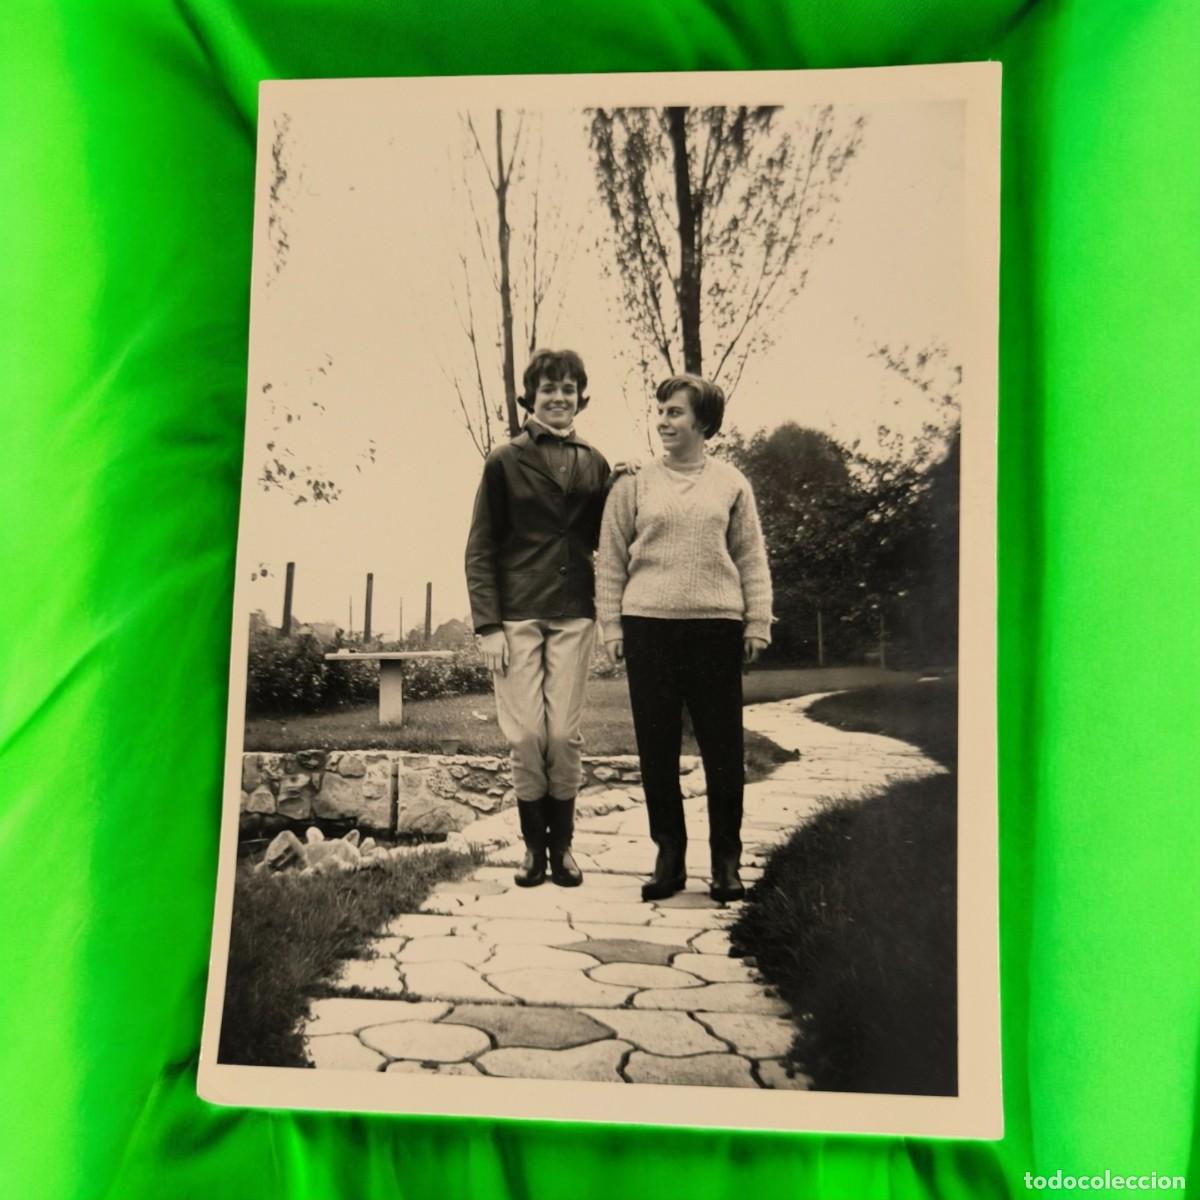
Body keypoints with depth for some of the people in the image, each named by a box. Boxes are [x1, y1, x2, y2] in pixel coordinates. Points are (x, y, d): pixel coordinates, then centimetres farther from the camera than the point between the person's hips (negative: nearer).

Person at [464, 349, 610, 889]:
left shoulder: (595, 465, 11)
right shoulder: (504, 461, 3)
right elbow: (480, 550, 0)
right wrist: (488, 625, -7)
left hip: (573, 616, 2)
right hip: (516, 615, -2)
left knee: (565, 735, 1)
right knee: (526, 735, -2)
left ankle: (562, 844, 18)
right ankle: (533, 844, 16)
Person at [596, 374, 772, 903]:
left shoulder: (731, 483, 9)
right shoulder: (634, 484, 8)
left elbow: (752, 559, 9)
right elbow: (610, 561, 8)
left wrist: (757, 623, 3)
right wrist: (611, 625, 2)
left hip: (716, 626, 0)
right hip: (648, 625, 1)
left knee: (723, 748, 3)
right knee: (657, 749, 5)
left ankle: (726, 859, 16)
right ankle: (669, 857, 18)